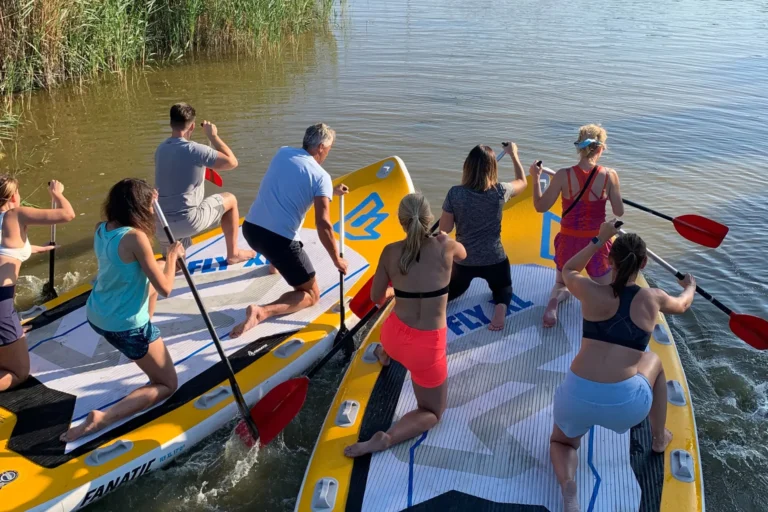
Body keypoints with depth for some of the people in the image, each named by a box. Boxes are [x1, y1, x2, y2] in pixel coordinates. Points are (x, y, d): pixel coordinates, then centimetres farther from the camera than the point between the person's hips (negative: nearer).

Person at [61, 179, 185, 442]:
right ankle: (102, 418, -11)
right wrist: (172, 256, -6)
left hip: (96, 315, 8)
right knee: (168, 385, 9)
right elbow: (165, 289, -21)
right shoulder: (136, 237, -25)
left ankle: (146, 348, 42)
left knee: (151, 281, 34)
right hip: (127, 326, -8)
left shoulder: (100, 229, -1)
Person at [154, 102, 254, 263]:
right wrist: (213, 136, 1)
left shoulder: (160, 149, 8)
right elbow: (232, 162, -9)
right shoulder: (193, 149, -16)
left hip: (162, 225, 7)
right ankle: (233, 254, 25)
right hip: (187, 221, -7)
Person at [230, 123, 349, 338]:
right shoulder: (321, 176, -7)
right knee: (311, 295, 7)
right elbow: (323, 225, -14)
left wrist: (330, 191, 39)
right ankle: (262, 311, -16)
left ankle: (275, 263, 50)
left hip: (250, 229, 7)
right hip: (280, 240, -7)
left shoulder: (283, 152, 10)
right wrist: (337, 260, -1)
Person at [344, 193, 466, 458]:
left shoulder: (390, 252, -8)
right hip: (428, 346, -3)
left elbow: (377, 298, 4)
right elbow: (463, 255, 15)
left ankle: (385, 354, 64)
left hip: (395, 334, 3)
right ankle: (386, 438, -9)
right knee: (432, 413, 14)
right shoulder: (445, 247, -11)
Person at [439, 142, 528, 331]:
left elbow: (444, 228, -7)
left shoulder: (455, 193, -16)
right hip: (495, 259, -1)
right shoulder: (500, 191, -13)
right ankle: (501, 307, -7)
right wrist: (513, 154, 22)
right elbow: (523, 182, 10)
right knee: (503, 288, 28)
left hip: (463, 260, 1)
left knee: (455, 288, 31)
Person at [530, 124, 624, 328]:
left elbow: (540, 206, -5)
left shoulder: (563, 175, -14)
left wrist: (535, 178, 7)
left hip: (569, 241, 0)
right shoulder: (610, 175, -12)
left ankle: (554, 301, -5)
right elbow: (619, 212, -3)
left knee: (561, 285, 27)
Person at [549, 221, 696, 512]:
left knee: (562, 443, 32)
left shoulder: (591, 292, 0)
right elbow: (683, 305, 30)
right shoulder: (653, 299, 3)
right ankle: (659, 438, 46)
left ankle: (568, 488, -2)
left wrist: (599, 240, 28)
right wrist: (690, 286, 51)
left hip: (577, 397, 0)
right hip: (626, 404, 0)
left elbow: (568, 271, 25)